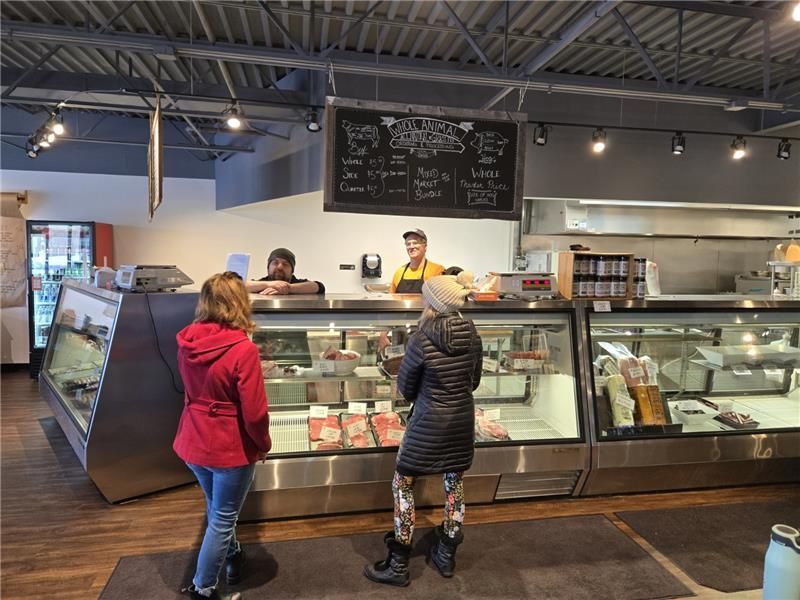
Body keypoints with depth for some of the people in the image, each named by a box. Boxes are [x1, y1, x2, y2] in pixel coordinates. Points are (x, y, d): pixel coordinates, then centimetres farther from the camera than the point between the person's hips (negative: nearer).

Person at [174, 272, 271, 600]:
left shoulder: (187, 342, -6)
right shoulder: (243, 349, -25)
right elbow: (254, 412, -22)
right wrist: (264, 444, -5)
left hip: (193, 442, 7)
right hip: (230, 448, -7)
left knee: (217, 509, 28)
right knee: (222, 519, 14)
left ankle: (232, 556, 50)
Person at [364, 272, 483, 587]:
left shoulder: (421, 339, -20)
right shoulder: (472, 334, -4)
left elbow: (405, 388, -7)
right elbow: (474, 381, 9)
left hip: (429, 422, -5)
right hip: (463, 419, 6)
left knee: (402, 484, 9)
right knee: (455, 483, 18)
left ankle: (398, 566, 18)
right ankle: (446, 557, 33)